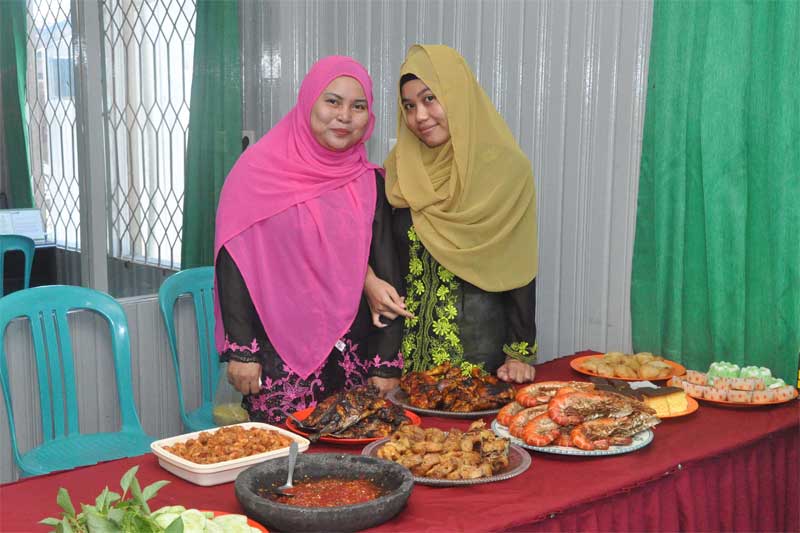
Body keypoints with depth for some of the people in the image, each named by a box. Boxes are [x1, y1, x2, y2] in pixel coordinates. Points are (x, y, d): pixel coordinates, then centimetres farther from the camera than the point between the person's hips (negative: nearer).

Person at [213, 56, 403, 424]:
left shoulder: (371, 183, 7)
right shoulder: (260, 170, -3)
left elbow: (386, 273, 7)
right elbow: (233, 263, -4)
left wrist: (386, 363, 3)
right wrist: (240, 349, -9)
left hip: (354, 358, 3)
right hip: (279, 359, -3)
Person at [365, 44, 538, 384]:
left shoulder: (505, 169, -9)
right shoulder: (400, 166, 2)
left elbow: (519, 270, -7)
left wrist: (520, 355, -8)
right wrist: (369, 281, -11)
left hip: (481, 347, -3)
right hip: (408, 345, 3)